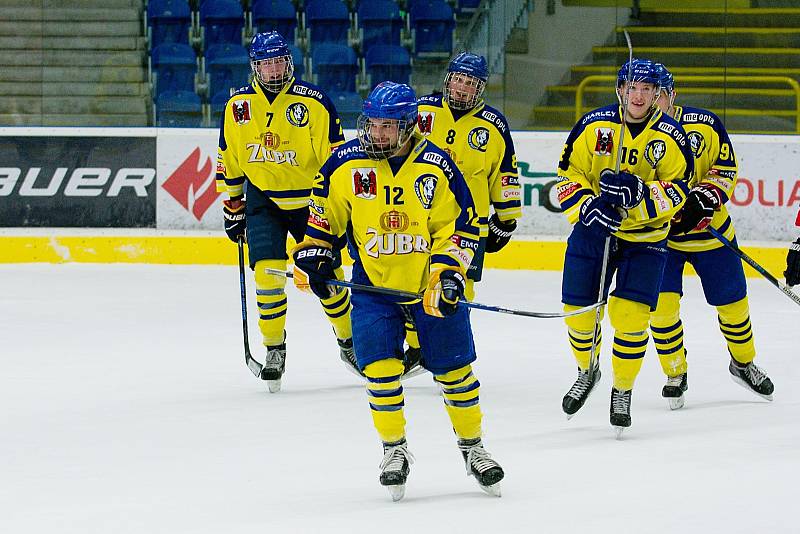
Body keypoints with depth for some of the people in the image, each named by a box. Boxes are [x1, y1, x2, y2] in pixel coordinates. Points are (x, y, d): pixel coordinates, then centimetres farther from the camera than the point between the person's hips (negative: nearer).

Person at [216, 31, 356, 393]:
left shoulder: (314, 102, -14)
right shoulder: (238, 106, -3)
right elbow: (228, 163, 8)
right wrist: (233, 209, 10)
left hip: (309, 201, -2)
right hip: (263, 201, 2)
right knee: (267, 273, -13)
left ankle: (349, 342, 25)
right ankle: (274, 350, 1)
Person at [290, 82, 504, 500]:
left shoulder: (436, 166, -10)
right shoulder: (346, 164, -7)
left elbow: (459, 224, -6)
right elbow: (323, 214, 6)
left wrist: (449, 273, -16)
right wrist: (313, 256, -5)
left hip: (431, 282, -1)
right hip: (373, 284, 1)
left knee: (454, 368, 3)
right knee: (380, 368, -10)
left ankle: (472, 447, 21)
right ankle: (394, 450, 7)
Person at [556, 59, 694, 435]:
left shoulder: (671, 136, -11)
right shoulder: (594, 126, -9)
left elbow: (676, 191, -13)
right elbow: (568, 176, -5)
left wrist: (639, 195, -31)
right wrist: (589, 207, -23)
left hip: (646, 237, -2)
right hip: (593, 228, 2)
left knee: (630, 315, -13)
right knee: (578, 311, 2)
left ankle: (623, 391, 9)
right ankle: (587, 373, 32)